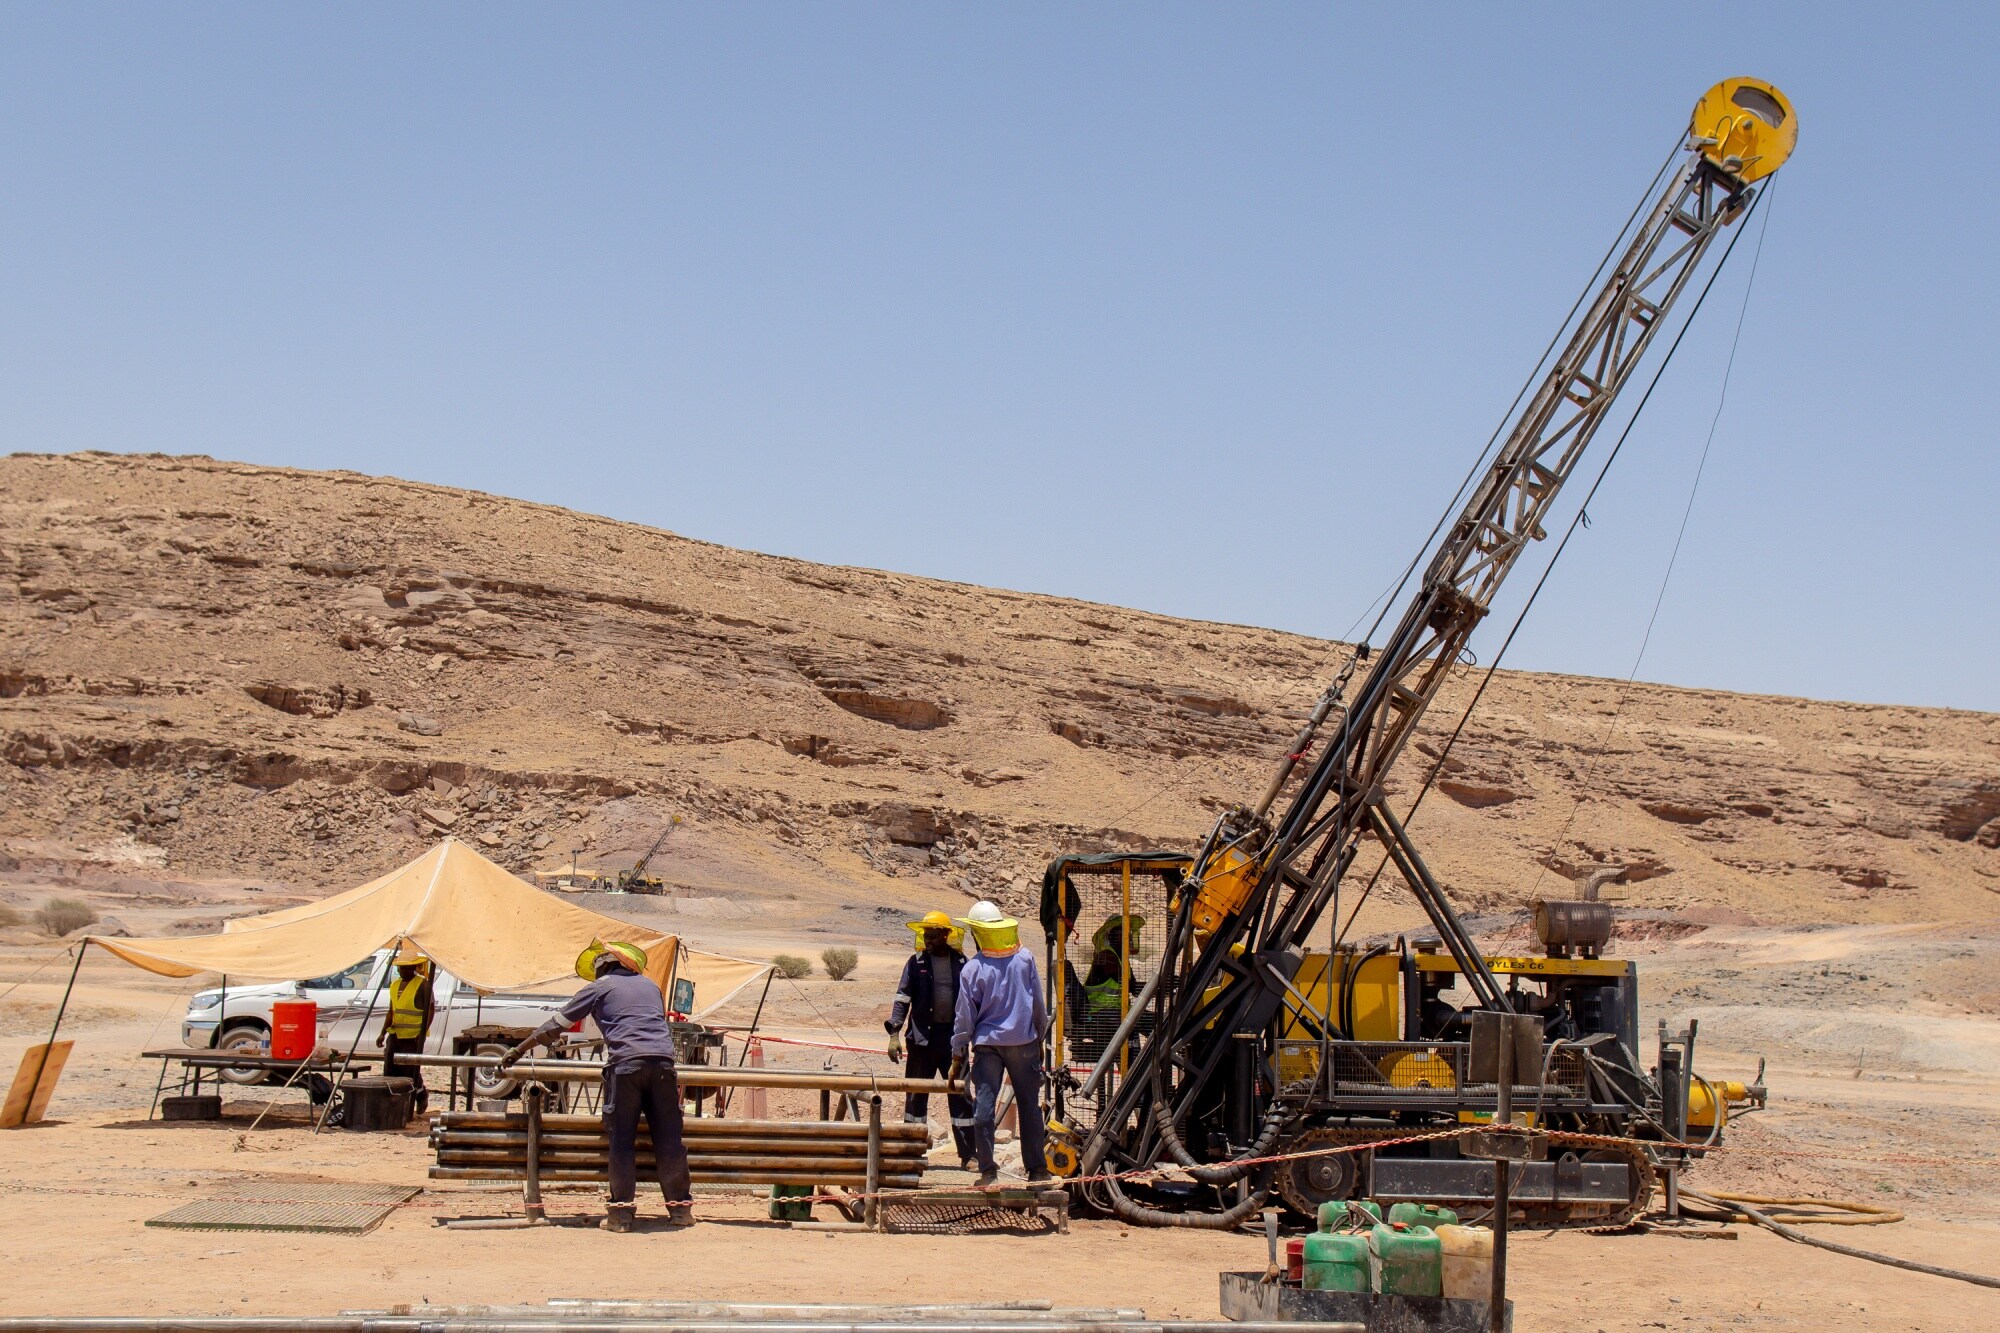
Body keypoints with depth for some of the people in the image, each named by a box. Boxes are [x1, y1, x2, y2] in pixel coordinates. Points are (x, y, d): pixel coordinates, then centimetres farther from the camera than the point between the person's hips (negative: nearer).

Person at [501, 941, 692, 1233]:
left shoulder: (599, 987, 15)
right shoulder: (649, 985, 27)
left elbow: (556, 1024, 16)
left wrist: (517, 1051, 23)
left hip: (625, 1062, -3)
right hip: (662, 1061, 3)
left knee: (622, 1138, 1)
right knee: (668, 1137, 6)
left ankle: (622, 1211, -1)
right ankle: (680, 1208, 9)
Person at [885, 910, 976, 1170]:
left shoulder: (961, 962, 5)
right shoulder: (916, 962, 2)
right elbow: (902, 998, 0)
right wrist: (894, 1034, -10)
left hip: (954, 1037, 1)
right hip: (922, 1036, -1)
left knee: (961, 1096, 1)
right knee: (916, 1096, 4)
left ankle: (968, 1155, 5)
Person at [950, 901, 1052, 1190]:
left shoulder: (973, 969, -7)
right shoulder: (1025, 958, -1)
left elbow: (965, 1015, -2)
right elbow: (1039, 1003, 6)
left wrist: (959, 1050, 10)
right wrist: (1040, 1036, 19)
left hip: (987, 1045, -2)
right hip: (1023, 1043, 2)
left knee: (983, 1108, 4)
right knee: (1029, 1106, 8)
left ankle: (988, 1171, 4)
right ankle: (1036, 1169, 11)